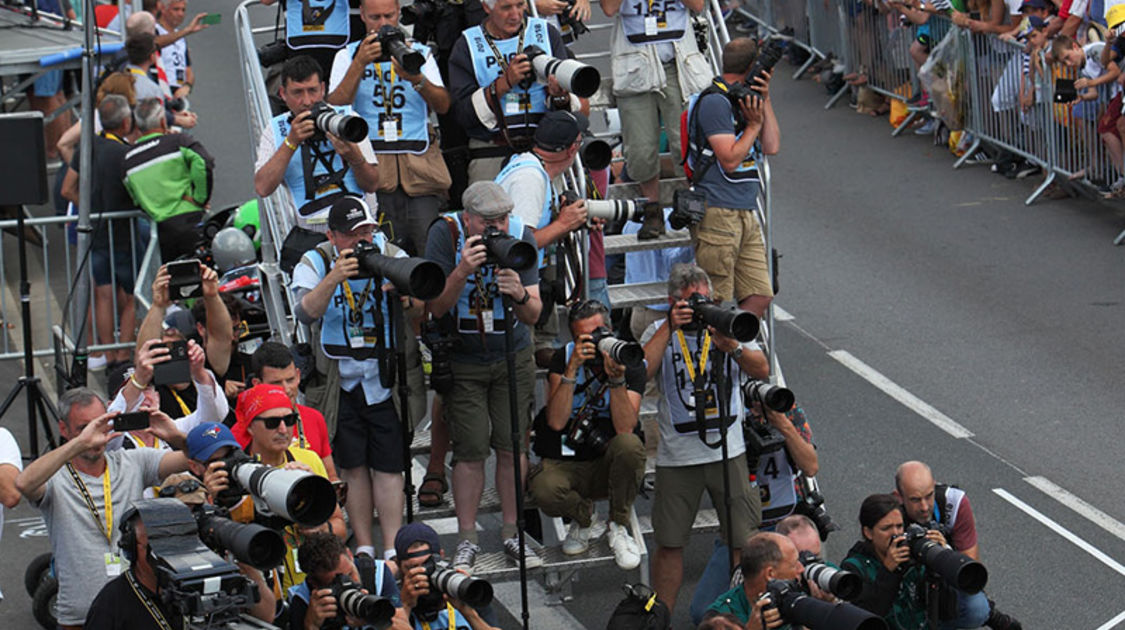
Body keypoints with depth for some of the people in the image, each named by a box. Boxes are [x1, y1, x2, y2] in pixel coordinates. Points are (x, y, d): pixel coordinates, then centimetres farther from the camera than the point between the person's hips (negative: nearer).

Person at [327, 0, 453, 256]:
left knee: (429, 245, -10)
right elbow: (334, 108, -4)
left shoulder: (420, 52, 14)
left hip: (420, 164, 1)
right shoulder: (348, 56, 11)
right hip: (372, 164, -1)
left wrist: (417, 79, -18)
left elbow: (442, 106, 1)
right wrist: (360, 64, -13)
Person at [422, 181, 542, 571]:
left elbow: (533, 316, -10)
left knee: (512, 446, 2)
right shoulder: (445, 234, -16)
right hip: (463, 360, -2)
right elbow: (436, 308, -19)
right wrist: (462, 271, -35)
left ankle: (512, 534, 15)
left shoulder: (521, 236, -12)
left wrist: (520, 295, -33)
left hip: (512, 357, 2)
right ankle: (467, 540, 8)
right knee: (471, 449, -5)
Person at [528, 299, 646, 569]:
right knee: (544, 490, -35)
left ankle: (619, 527, -10)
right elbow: (556, 422, -18)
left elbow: (625, 428, -19)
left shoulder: (630, 362, -5)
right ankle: (585, 519, 4)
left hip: (608, 464, 0)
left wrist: (616, 378, -31)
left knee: (629, 445, -35)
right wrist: (572, 369, -26)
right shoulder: (563, 359, -3)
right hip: (564, 464, 0)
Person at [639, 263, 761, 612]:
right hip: (677, 455, -1)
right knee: (669, 543, 4)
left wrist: (732, 347, -22)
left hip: (727, 449, 1)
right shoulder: (660, 332, 3)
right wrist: (670, 328, -16)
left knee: (743, 538, 2)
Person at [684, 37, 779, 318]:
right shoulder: (714, 101, -10)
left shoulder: (743, 98, 17)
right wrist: (754, 125, -5)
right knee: (717, 304, -8)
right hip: (717, 213, -9)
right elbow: (730, 159, -15)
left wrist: (764, 100, 5)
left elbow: (772, 146, 11)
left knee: (759, 296, 2)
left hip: (746, 215, 9)